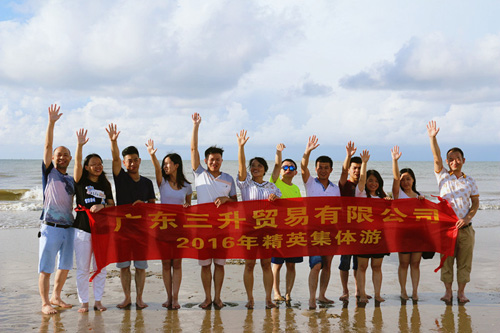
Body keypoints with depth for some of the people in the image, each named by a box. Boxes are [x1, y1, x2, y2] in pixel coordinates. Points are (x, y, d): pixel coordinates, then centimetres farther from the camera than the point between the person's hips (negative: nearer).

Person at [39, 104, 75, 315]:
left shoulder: (72, 180, 16)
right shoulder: (49, 172, 2)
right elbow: (47, 146, -8)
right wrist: (51, 123, -16)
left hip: (68, 228, 5)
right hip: (50, 228, -5)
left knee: (65, 266, 13)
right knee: (46, 268, -2)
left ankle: (56, 297, 29)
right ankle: (45, 303, 7)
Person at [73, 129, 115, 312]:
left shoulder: (105, 185, 12)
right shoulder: (81, 181, 2)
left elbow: (112, 206, 7)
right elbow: (77, 163, -15)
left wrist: (102, 206, -15)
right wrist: (80, 145, -29)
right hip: (83, 229, -3)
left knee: (100, 268, 7)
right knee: (82, 268, 1)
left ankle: (98, 300, 16)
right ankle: (84, 302, 9)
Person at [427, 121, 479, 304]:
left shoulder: (469, 182, 8)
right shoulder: (443, 177, 5)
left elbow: (475, 203, 7)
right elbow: (437, 158, -8)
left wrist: (467, 218, -10)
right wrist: (432, 138, -20)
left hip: (465, 227, 1)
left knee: (464, 261, 2)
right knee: (446, 260, 2)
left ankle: (461, 292, 12)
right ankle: (448, 291, 12)